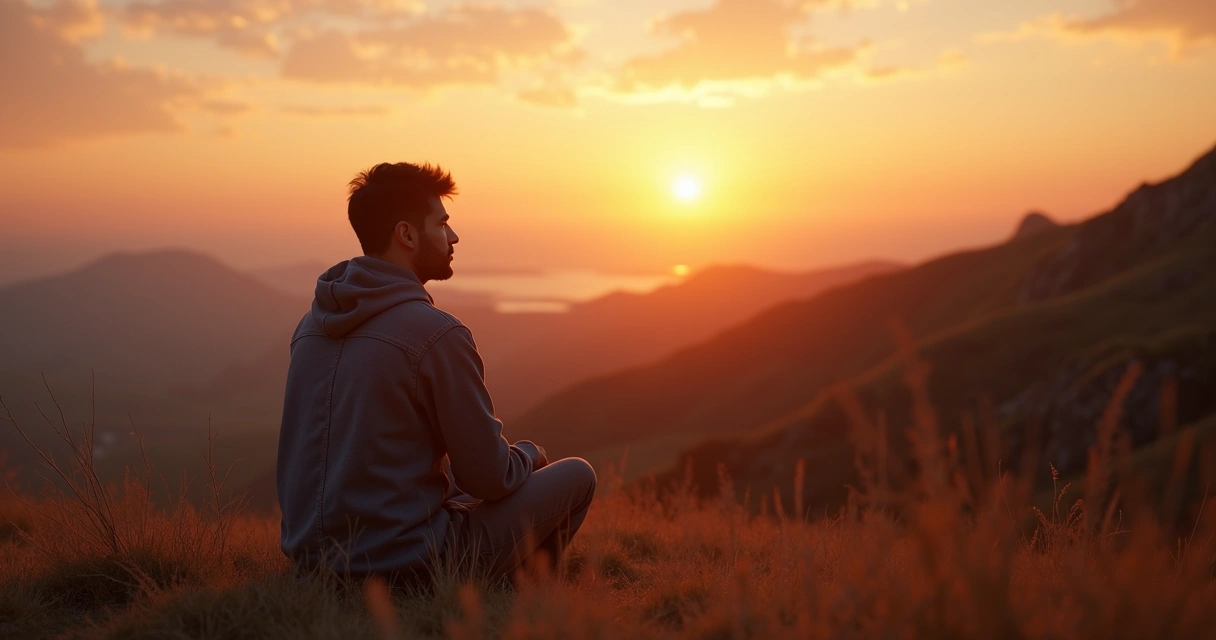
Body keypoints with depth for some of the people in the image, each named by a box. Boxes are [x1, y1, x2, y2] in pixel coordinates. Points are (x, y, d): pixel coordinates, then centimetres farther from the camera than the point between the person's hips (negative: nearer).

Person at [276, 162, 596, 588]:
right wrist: (530, 454, 10)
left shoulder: (311, 325, 5)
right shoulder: (437, 333, -19)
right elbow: (489, 477, -14)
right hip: (404, 564, -8)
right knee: (576, 475, 6)